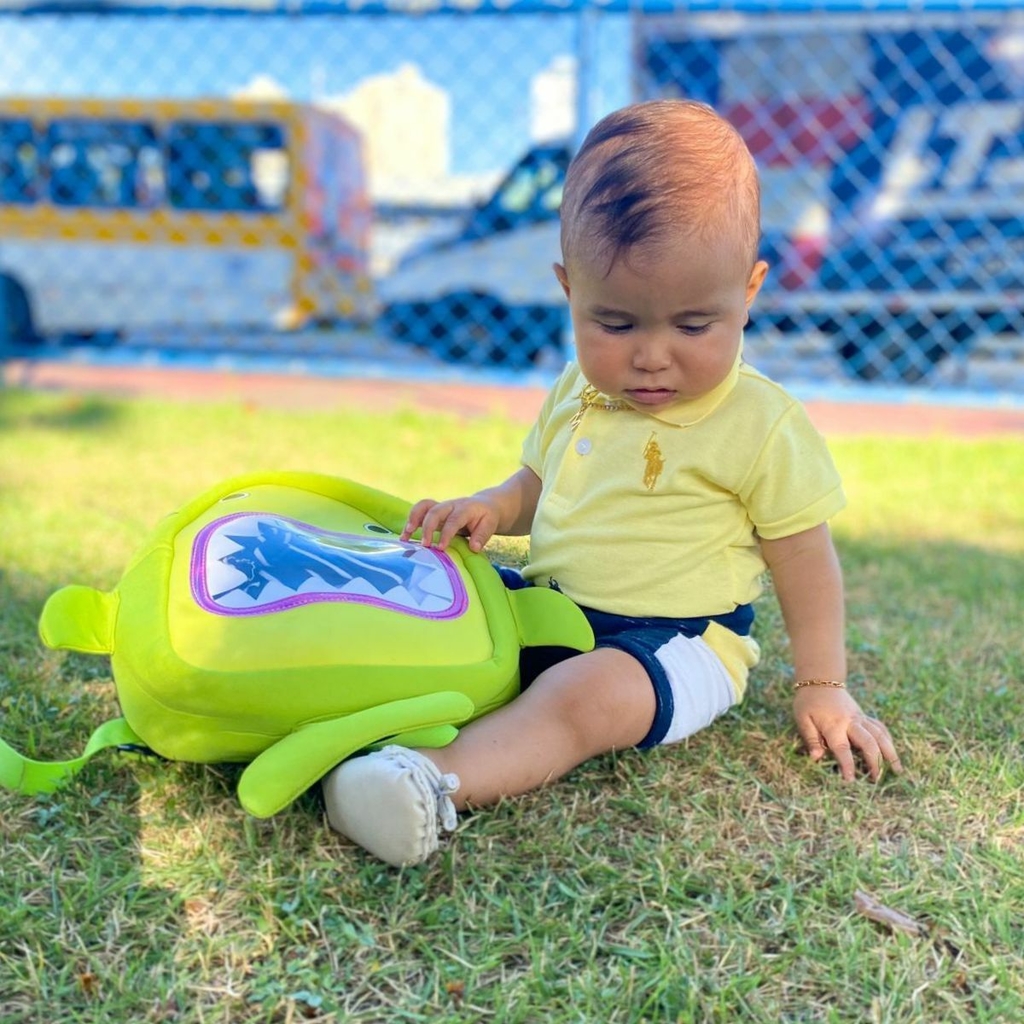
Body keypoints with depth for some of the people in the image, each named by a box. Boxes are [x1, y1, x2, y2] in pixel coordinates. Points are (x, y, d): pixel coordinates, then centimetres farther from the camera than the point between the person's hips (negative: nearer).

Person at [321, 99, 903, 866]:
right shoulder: (578, 394, 6)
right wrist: (489, 509, 0)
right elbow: (535, 485, 22)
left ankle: (440, 781, -51)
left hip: (671, 642, -7)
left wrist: (822, 687, -2)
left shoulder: (761, 424, -11)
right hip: (547, 607, 8)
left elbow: (806, 563, -3)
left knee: (585, 694, -36)